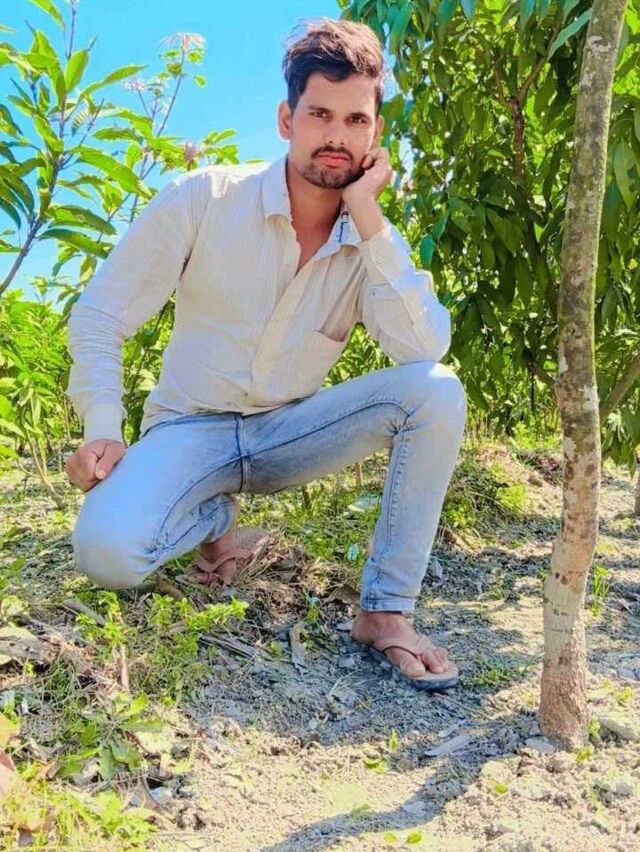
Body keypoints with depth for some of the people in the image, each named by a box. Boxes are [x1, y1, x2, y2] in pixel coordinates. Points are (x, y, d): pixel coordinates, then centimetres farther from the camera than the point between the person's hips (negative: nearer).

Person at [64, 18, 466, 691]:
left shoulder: (374, 242, -4)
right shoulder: (203, 198, -11)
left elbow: (426, 350, -23)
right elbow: (99, 317, -7)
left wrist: (369, 219, -22)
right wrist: (103, 431, -19)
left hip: (290, 433, 2)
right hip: (190, 431, -2)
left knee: (437, 391, -23)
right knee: (107, 550, -32)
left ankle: (386, 611, -15)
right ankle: (214, 519, 4)